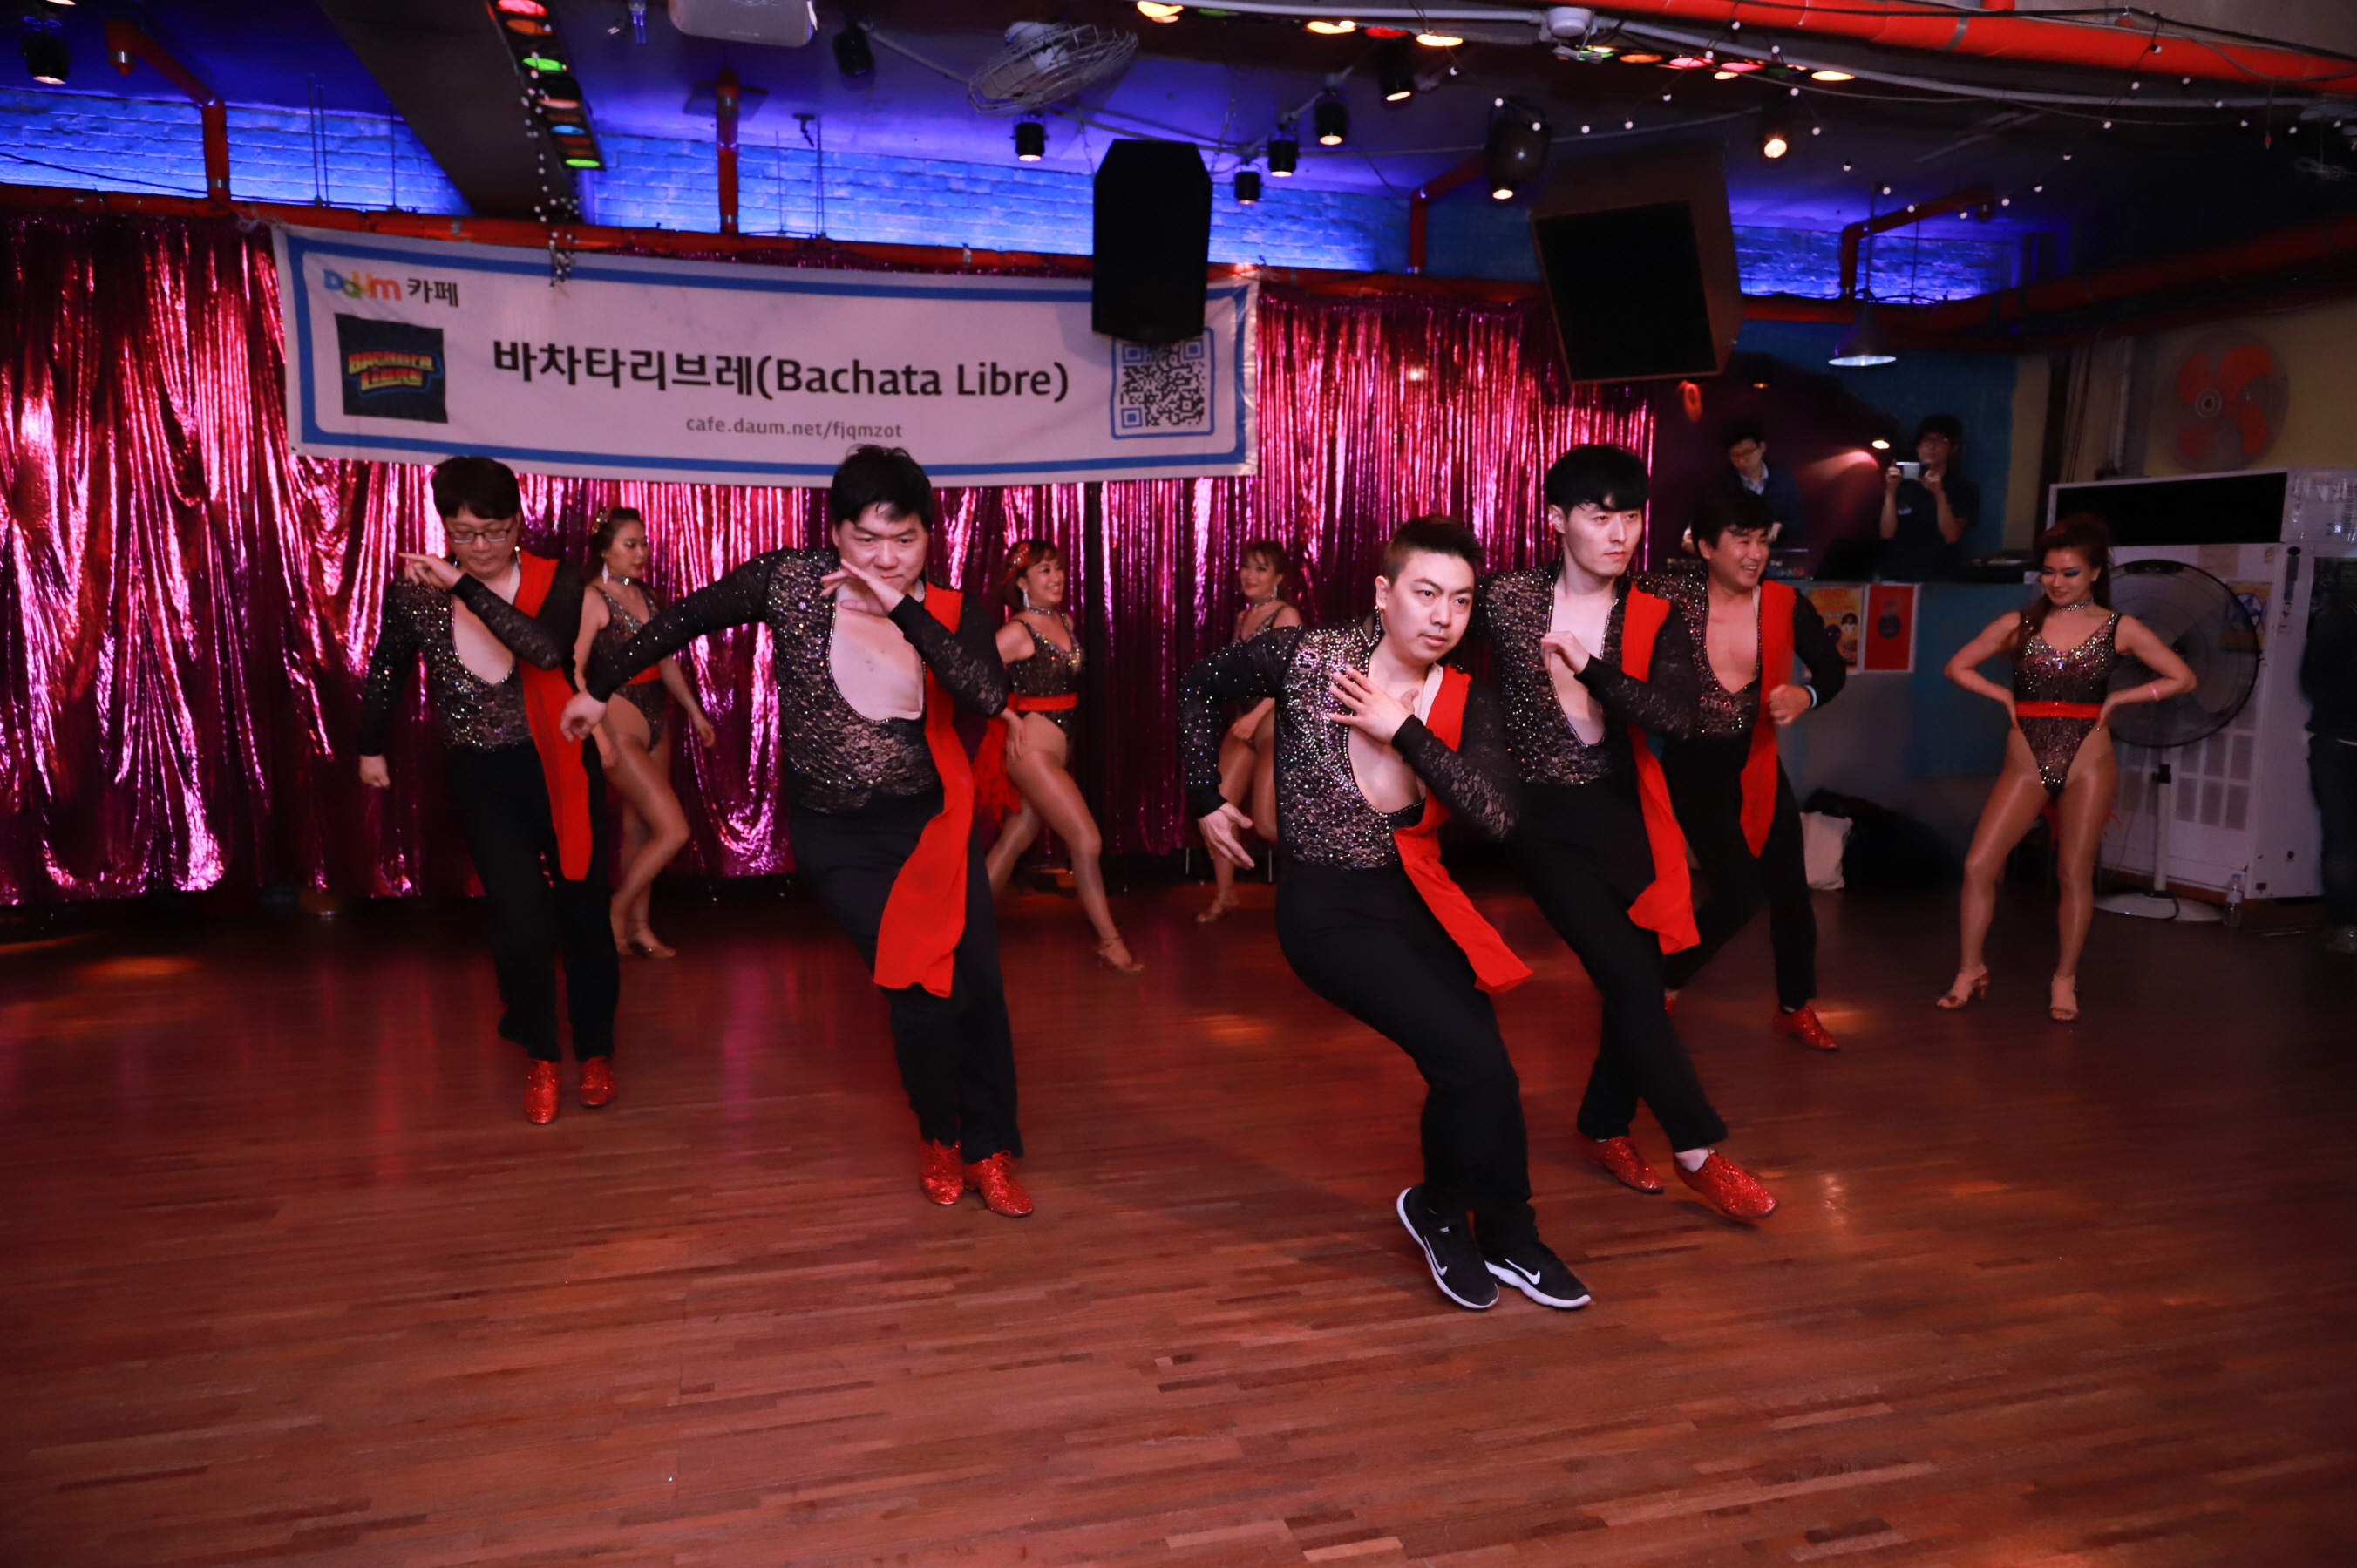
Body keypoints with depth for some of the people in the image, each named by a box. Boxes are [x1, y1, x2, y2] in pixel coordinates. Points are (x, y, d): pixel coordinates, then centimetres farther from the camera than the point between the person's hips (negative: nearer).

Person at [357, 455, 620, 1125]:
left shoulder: (555, 581, -8)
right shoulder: (415, 590, -4)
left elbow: (548, 650, -28)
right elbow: (386, 670, 13)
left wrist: (467, 589, -31)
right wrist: (372, 748, 22)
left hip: (562, 768, 0)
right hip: (484, 778, 0)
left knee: (581, 911, 7)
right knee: (522, 924, -9)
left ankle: (594, 1051, 28)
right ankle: (539, 1055, 17)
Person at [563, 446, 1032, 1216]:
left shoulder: (953, 611, -8)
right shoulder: (792, 583, -12)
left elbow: (989, 696, -27)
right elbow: (687, 617, 1)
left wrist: (902, 608, -32)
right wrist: (600, 685, 10)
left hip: (934, 821, 3)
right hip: (841, 837, -2)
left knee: (981, 986, -1)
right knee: (925, 996, -7)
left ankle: (991, 1151, 21)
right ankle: (938, 1137, 24)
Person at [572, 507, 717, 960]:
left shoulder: (646, 595, 10)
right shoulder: (592, 598, -12)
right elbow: (573, 671, -17)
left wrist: (694, 711, 21)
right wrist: (597, 732, -24)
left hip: (655, 723, 7)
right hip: (619, 727, -7)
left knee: (639, 830, 13)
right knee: (673, 830, -10)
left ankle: (638, 927, 24)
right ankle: (617, 911, 10)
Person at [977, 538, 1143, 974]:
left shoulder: (1065, 621, 10)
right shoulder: (1018, 631, -12)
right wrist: (1011, 717, -12)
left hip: (1055, 749, 8)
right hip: (1032, 748, -8)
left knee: (1014, 841, 13)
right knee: (1087, 841, -8)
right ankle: (1110, 944, 1)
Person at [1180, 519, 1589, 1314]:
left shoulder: (1467, 704, -3)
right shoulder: (1307, 657, -13)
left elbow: (1495, 815, -18)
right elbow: (1200, 685, 3)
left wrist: (1402, 730, -22)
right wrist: (1206, 800, 3)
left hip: (1418, 899, 5)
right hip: (1328, 909, -5)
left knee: (1484, 1074, 2)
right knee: (1472, 1060, -16)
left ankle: (1508, 1240, 27)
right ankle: (1439, 1209, 13)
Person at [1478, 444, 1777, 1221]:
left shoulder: (1652, 619, -1)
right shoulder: (1506, 598, -6)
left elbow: (1678, 715, -14)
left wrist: (1590, 669, -25)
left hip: (1625, 816, 4)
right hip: (1546, 821, -4)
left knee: (1634, 981, 9)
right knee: (1631, 981, -7)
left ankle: (1605, 1127, 32)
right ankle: (1698, 1152, 7)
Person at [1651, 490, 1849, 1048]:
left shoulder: (1785, 605, -5)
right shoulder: (1674, 597, -15)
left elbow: (1832, 668, 6)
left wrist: (1805, 696, -12)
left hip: (1758, 765, 4)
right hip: (1696, 770, -4)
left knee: (1790, 889, 6)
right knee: (1739, 894, -10)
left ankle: (1795, 1009, 30)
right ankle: (1663, 987, 15)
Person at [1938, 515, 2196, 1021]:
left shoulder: (2120, 629, 3)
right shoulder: (2018, 624, 4)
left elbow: (2181, 679, 8)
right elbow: (1958, 667, 12)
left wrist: (2117, 698, 0)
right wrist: (2004, 696, 1)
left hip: (2087, 762, -1)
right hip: (2027, 763, 1)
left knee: (2075, 873, 3)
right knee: (1978, 865, -7)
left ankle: (2065, 979, 18)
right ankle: (1971, 969, 9)